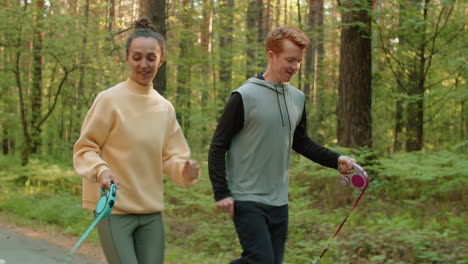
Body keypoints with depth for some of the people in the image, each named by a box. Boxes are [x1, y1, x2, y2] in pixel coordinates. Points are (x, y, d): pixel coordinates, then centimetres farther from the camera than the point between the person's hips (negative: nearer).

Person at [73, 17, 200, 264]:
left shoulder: (165, 108, 7)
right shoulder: (109, 99, -9)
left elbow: (170, 158, 10)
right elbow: (84, 149, -6)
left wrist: (185, 170, -12)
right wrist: (100, 170, -26)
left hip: (151, 211, 5)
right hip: (114, 208, -5)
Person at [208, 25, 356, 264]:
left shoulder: (297, 98, 8)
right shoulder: (245, 97, -11)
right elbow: (218, 147, -8)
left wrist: (336, 160, 5)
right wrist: (221, 193, -14)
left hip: (279, 201, 7)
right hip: (247, 200, -6)